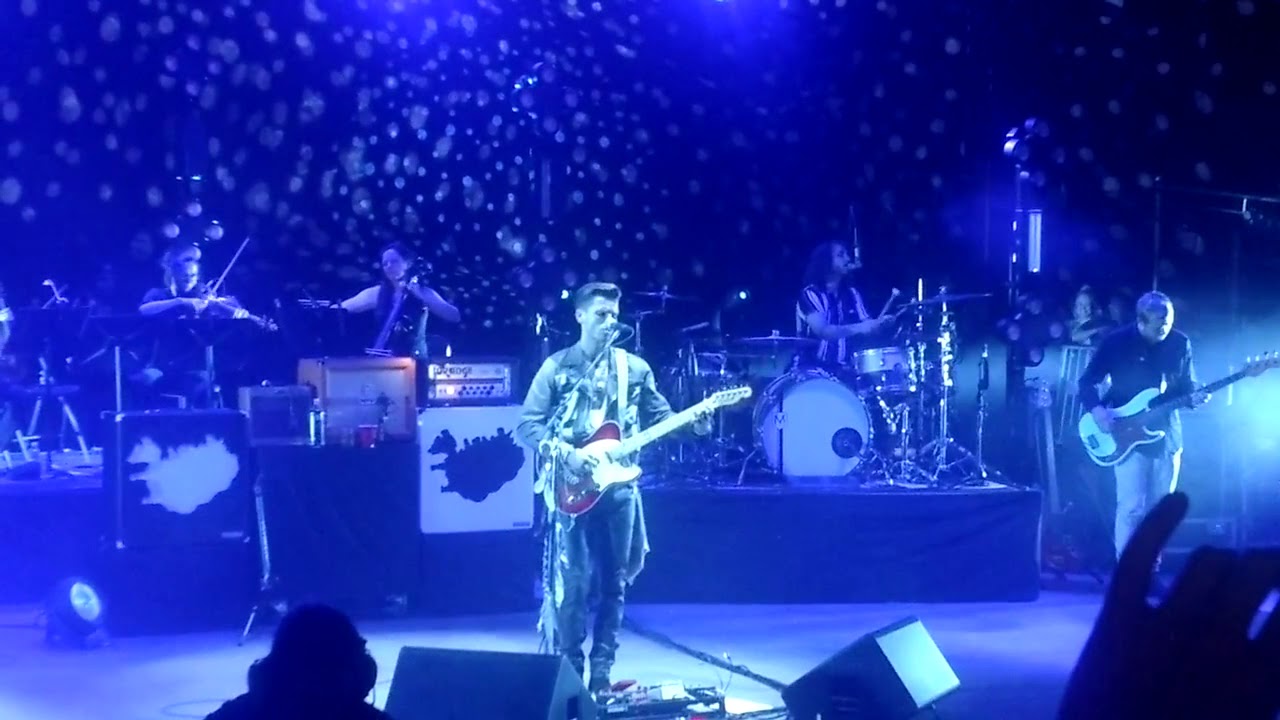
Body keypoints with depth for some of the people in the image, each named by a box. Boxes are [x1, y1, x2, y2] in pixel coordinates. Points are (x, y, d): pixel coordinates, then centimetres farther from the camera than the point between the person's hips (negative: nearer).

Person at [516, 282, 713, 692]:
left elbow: (660, 416, 9)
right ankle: (570, 672, 4)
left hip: (619, 488, 3)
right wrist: (564, 453, -16)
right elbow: (527, 426, -1)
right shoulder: (556, 367, 2)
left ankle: (601, 671, 15)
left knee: (615, 584, 6)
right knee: (571, 585, -6)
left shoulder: (634, 368, 10)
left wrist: (692, 424, -11)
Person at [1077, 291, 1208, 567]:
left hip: (1167, 435, 4)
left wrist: (1194, 397, -12)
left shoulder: (1180, 343, 1)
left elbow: (1188, 385, 10)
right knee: (1131, 507, -10)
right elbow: (1087, 381, -2)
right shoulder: (1116, 342, -8)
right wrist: (1097, 410, -18)